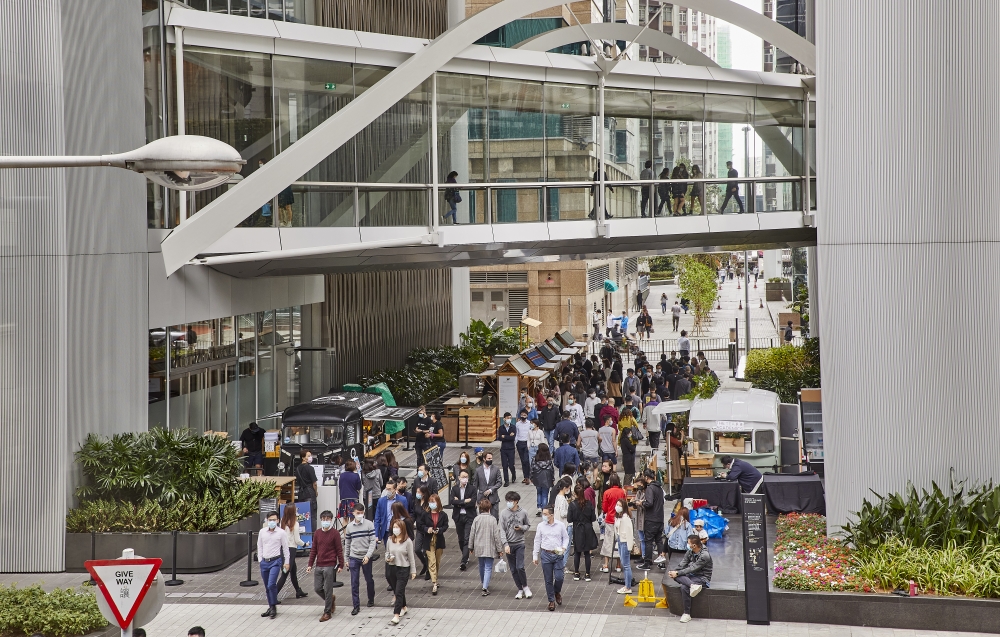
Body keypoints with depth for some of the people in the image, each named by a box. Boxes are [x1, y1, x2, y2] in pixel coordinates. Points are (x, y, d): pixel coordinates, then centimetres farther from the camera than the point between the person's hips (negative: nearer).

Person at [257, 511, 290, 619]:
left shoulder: (281, 532, -4)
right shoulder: (262, 532, 6)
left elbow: (285, 548, 2)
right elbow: (259, 546, 14)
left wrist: (286, 562, 2)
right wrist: (260, 560, 9)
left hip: (275, 561, -4)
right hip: (264, 562, 4)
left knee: (271, 585, -17)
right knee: (267, 587, 10)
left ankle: (273, 607, -5)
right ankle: (270, 607, 21)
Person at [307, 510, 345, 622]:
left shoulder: (335, 533, -4)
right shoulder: (317, 533, 9)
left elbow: (339, 550, -3)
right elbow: (313, 549, 13)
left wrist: (341, 565, -5)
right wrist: (310, 564, 9)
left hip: (330, 566, -5)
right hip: (319, 566, 5)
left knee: (328, 589, -2)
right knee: (317, 588, 5)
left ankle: (327, 612, 8)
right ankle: (331, 599, 32)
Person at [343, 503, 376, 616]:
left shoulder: (369, 524, -6)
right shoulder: (349, 527, 3)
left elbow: (373, 541, -9)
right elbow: (347, 544, 11)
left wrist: (368, 555, -19)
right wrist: (346, 559, 11)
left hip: (366, 558, -1)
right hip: (354, 558, 1)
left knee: (369, 580, 13)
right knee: (354, 583, -2)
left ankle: (371, 599, 36)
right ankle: (356, 606, 3)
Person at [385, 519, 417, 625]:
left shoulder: (407, 541, -9)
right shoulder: (390, 540, 4)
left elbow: (411, 557, -5)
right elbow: (387, 552, 16)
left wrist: (413, 571, -3)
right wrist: (387, 558, -8)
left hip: (403, 569, -5)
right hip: (392, 568, 5)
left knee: (399, 592, -10)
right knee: (396, 591, 16)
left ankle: (396, 615, -13)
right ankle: (403, 607, 39)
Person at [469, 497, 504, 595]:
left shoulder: (476, 519, -5)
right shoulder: (492, 519, -13)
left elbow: (472, 534, 1)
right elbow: (496, 536, -11)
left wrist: (471, 547, 14)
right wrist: (500, 549, -3)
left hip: (479, 547, 3)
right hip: (490, 547, -3)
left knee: (481, 566, 22)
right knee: (488, 568, 0)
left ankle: (483, 583, 41)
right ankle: (485, 587, -12)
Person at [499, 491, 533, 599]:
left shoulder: (523, 513, -1)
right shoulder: (503, 513, -3)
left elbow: (528, 525, 14)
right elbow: (502, 530, -5)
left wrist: (521, 528, -9)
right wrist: (505, 544, -15)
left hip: (520, 544, -1)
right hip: (509, 544, 1)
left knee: (520, 567, -12)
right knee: (513, 570, 6)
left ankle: (525, 587, 9)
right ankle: (520, 590, 18)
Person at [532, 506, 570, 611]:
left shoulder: (560, 525, -1)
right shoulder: (541, 526, 2)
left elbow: (566, 538, 10)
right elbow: (537, 541, 8)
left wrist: (564, 548, -9)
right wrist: (535, 556, 7)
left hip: (558, 555, -1)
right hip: (546, 555, 1)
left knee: (559, 577, -6)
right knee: (548, 580, 3)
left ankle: (557, 592, 26)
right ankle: (551, 601, 14)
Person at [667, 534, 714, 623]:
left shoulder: (704, 555, -19)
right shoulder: (690, 552, 4)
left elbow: (692, 569, -22)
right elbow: (682, 564, 0)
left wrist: (677, 573, -22)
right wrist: (674, 572, -20)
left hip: (702, 578, -7)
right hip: (691, 575, 7)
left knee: (684, 587, -32)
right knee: (676, 576, -22)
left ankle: (687, 614, -23)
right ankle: (693, 585, -41)